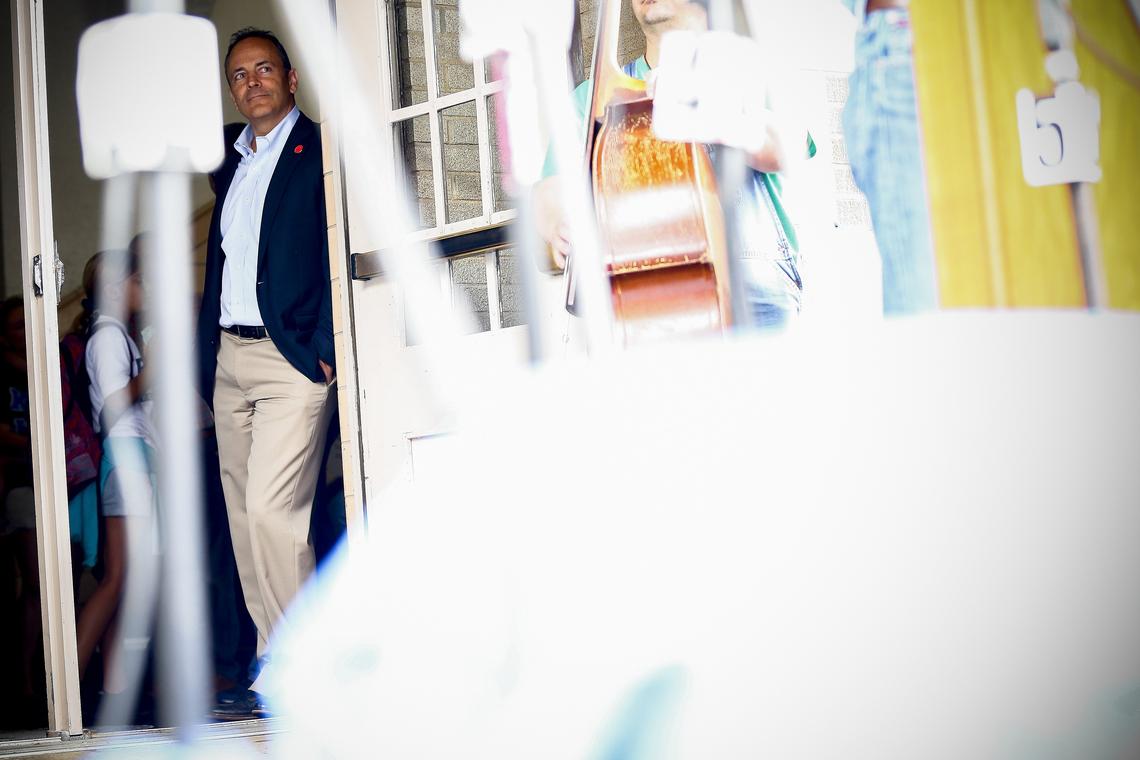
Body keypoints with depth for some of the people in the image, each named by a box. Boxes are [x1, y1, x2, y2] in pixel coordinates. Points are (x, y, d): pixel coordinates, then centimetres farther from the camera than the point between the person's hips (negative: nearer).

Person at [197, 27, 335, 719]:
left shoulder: (321, 153, -2)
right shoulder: (231, 168, 20)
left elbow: (344, 256, -8)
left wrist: (325, 348, -15)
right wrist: (205, 359, 14)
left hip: (294, 357, -7)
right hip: (230, 357, 8)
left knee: (272, 511, -14)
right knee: (245, 520, 6)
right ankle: (274, 671, 12)